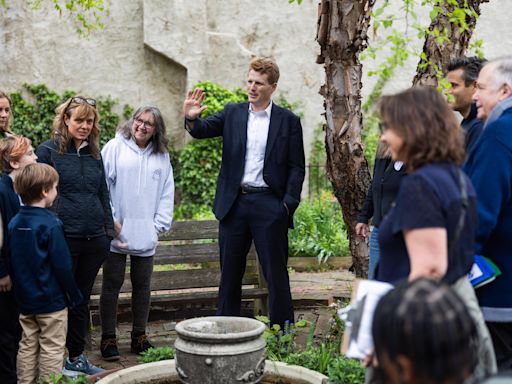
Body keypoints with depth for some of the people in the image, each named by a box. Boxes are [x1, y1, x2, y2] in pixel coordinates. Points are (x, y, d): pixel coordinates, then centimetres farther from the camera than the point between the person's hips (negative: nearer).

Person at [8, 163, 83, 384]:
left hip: (25, 300, 7)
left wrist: (21, 291, 18)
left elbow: (11, 263, 8)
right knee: (52, 349, 4)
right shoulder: (50, 224, -18)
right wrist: (74, 295, -5)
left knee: (27, 346, 16)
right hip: (51, 300, -7)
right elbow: (62, 266, -17)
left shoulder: (14, 223, 2)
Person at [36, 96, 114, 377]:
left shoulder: (94, 154, 13)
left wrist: (108, 230, 14)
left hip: (94, 240, 5)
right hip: (63, 239, -5)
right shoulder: (48, 151, -3)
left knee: (82, 299, 13)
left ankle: (77, 356, 25)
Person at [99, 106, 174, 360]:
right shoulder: (114, 148, 0)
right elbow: (101, 184, -3)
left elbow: (167, 193, 10)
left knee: (142, 285, 10)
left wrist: (159, 224, 2)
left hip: (146, 235, 3)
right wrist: (110, 220, -7)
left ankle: (139, 336, 22)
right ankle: (108, 338, 13)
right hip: (116, 234, -3)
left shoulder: (162, 156, 10)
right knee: (112, 284, 3)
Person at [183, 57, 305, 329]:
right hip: (234, 203, 3)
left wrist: (289, 204, -9)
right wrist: (191, 118, -26)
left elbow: (297, 167, 0)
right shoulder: (232, 113, 9)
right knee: (230, 271, 11)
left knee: (276, 272, 2)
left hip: (269, 204, -2)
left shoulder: (288, 121, 2)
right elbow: (203, 130, -3)